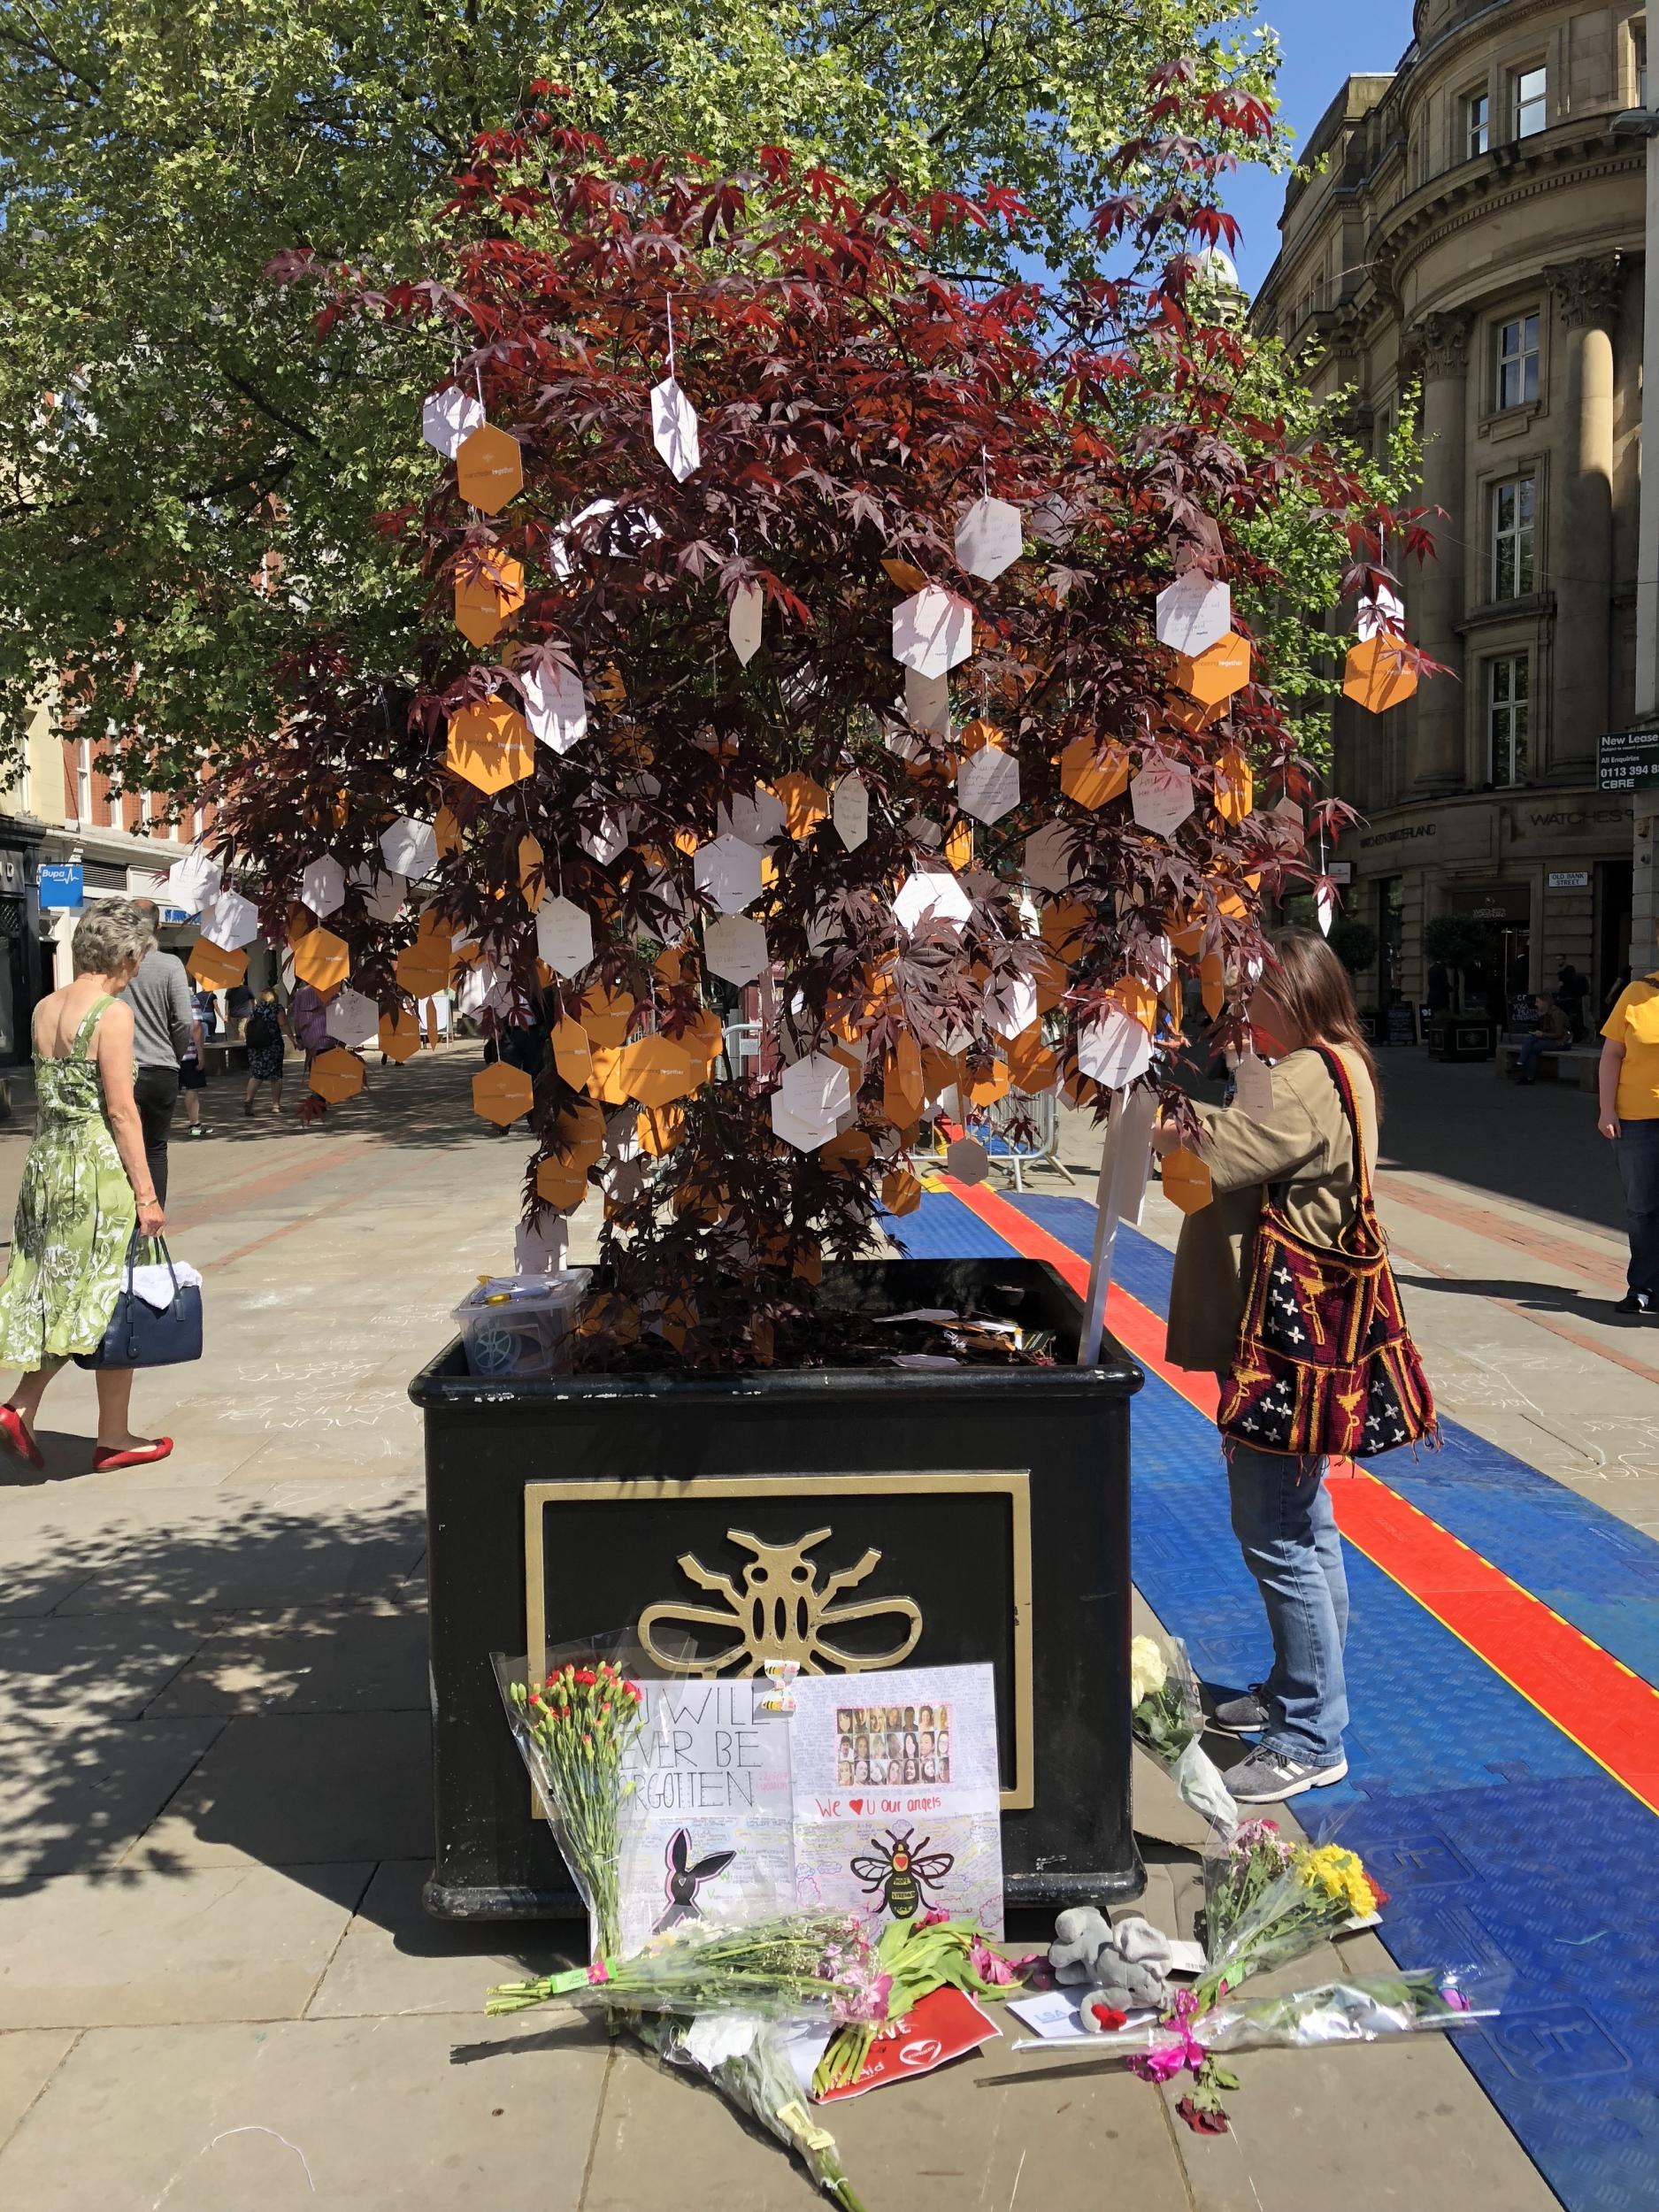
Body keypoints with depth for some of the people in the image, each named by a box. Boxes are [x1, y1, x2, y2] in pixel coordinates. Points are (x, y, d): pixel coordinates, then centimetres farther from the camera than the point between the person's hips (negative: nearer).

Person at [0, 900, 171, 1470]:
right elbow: (121, 1110, -16)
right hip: (99, 1166, -7)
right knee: (110, 1297, 4)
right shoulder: (113, 1013, -14)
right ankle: (114, 1436, 13)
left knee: (56, 1292, 18)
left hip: (46, 1161, 7)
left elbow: (46, 1093, 15)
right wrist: (146, 1193, -13)